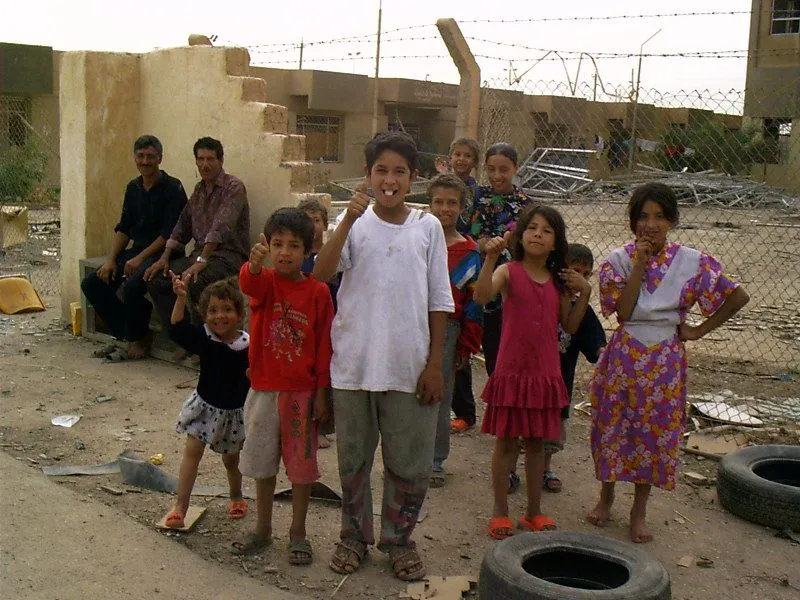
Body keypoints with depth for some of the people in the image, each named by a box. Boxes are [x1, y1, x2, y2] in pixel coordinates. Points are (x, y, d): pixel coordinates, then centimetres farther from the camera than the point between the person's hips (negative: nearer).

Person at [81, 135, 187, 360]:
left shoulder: (172, 188, -9)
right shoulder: (133, 187, 13)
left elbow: (169, 234, -15)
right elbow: (123, 228, 15)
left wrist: (140, 258, -20)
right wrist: (111, 260, 2)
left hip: (163, 254, -8)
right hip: (136, 250, 8)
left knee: (132, 287, -32)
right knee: (91, 283, -5)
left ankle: (137, 340, -5)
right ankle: (126, 334, 3)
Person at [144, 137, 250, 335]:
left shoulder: (234, 188, -10)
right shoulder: (199, 189, 16)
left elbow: (221, 228, -22)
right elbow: (182, 226, 20)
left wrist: (201, 261, -31)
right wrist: (165, 257, 7)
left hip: (229, 256, -8)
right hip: (201, 254, 8)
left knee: (194, 282, -35)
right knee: (156, 279, -9)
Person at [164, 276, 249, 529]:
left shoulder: (247, 345, -17)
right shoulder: (203, 337, -12)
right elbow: (177, 329, -26)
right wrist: (180, 299, -35)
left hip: (234, 411, -1)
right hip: (205, 405, 1)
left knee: (231, 459, 16)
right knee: (192, 451, -6)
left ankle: (236, 496, 43)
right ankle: (180, 506, 1)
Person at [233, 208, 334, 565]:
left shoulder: (318, 292, -5)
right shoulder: (265, 282, -4)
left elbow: (324, 344, -4)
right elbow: (249, 283, -29)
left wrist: (322, 392, -6)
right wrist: (254, 262, -52)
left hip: (302, 392, -2)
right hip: (263, 389, 2)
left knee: (301, 465, 7)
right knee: (263, 463, 14)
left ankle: (298, 534, 22)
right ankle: (263, 530, 30)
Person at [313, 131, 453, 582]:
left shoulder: (428, 227, 1)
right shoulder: (356, 221, -2)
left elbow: (439, 302, 3)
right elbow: (322, 272, -18)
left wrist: (435, 364, -1)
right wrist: (349, 219, -26)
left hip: (409, 367, 0)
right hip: (355, 363, 0)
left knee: (410, 462, 8)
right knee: (353, 457, 14)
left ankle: (399, 538, 28)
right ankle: (355, 536, 32)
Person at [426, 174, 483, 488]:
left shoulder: (470, 253, 2)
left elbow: (474, 302, 4)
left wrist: (467, 345, 2)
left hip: (446, 331, 0)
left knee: (440, 397, 9)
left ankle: (435, 461, 24)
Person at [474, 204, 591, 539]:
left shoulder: (559, 281, 7)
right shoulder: (509, 272, -7)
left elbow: (570, 326, 11)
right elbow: (482, 297, -26)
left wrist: (584, 293, -1)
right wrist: (490, 258, -37)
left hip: (545, 373, 4)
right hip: (511, 370, -4)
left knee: (537, 443, 13)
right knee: (506, 442, 5)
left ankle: (534, 512, 25)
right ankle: (500, 511, 18)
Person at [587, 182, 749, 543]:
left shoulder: (691, 263, -6)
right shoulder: (620, 260, -4)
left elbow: (738, 297, -3)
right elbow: (622, 311, -16)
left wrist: (699, 331, -4)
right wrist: (640, 265, -19)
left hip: (664, 361, 0)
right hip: (623, 357, 0)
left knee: (655, 431, 8)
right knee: (611, 427, 9)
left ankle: (639, 511, 25)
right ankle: (606, 496, 33)